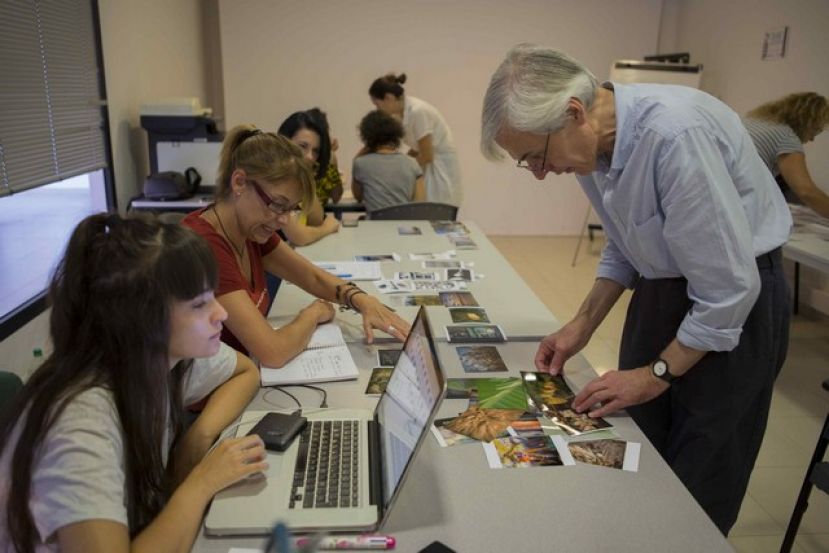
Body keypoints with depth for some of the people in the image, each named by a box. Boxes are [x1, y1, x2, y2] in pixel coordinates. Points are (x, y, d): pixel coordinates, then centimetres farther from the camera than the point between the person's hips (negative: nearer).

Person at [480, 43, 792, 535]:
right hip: (660, 287, 7)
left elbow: (730, 287, -26)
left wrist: (658, 374, -15)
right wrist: (583, 325, 3)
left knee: (699, 484, 4)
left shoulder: (676, 134, -32)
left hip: (734, 299, -7)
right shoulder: (593, 143, -7)